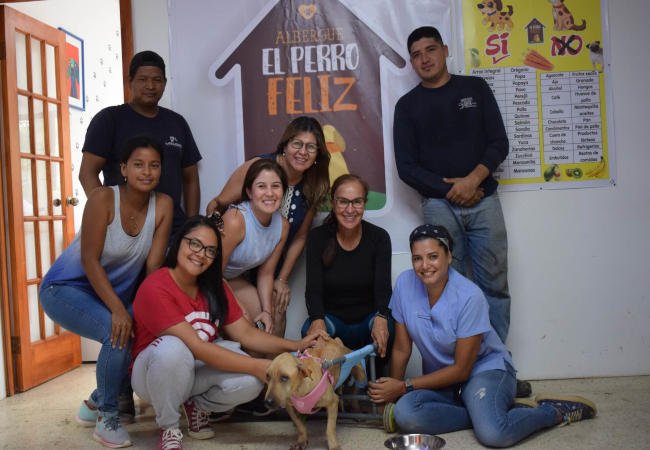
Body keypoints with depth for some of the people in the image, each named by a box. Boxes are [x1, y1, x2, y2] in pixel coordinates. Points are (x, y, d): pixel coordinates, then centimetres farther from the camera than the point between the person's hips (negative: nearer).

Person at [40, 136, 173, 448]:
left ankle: (95, 403, 18)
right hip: (66, 288, -6)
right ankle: (107, 417, -3)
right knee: (120, 334, -28)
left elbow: (154, 264, -11)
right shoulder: (103, 198, -22)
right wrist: (118, 310, -32)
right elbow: (89, 260, -25)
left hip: (115, 292, 6)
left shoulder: (163, 205, -11)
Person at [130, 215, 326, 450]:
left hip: (196, 371, 5)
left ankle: (197, 405, 7)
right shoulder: (155, 288, -24)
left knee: (250, 380, -23)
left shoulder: (215, 287, -2)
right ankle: (168, 426, -12)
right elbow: (196, 347, -29)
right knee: (172, 348, -39)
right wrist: (257, 366, -32)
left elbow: (245, 333, -4)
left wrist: (295, 347, -18)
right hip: (152, 373, -5)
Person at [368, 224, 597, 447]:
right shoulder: (405, 284, -10)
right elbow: (401, 349, -1)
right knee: (403, 413, -29)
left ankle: (556, 410, -3)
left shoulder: (469, 296, -21)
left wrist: (405, 387, -16)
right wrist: (391, 392, -11)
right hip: (440, 379, 4)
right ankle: (487, 413, -10)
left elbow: (461, 369, -15)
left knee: (492, 433, -33)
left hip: (485, 369, -3)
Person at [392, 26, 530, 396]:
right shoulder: (408, 105, 9)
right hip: (439, 205, -1)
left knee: (495, 286, 2)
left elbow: (499, 142, 5)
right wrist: (449, 189, -9)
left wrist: (474, 179, -12)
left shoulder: (476, 88, 12)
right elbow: (407, 167, 1)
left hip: (484, 201, 1)